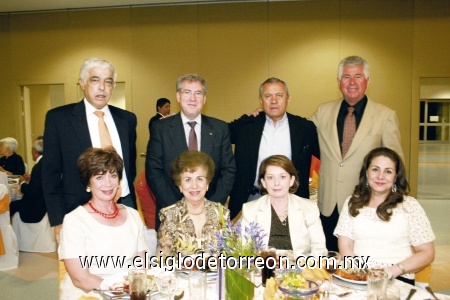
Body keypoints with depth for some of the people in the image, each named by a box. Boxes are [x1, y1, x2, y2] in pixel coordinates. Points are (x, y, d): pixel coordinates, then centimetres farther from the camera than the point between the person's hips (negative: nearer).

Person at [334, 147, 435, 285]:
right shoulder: (352, 203, 9)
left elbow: (427, 253, 4)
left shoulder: (409, 205, 4)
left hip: (398, 280, -1)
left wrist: (394, 270, -11)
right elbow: (345, 247, 5)